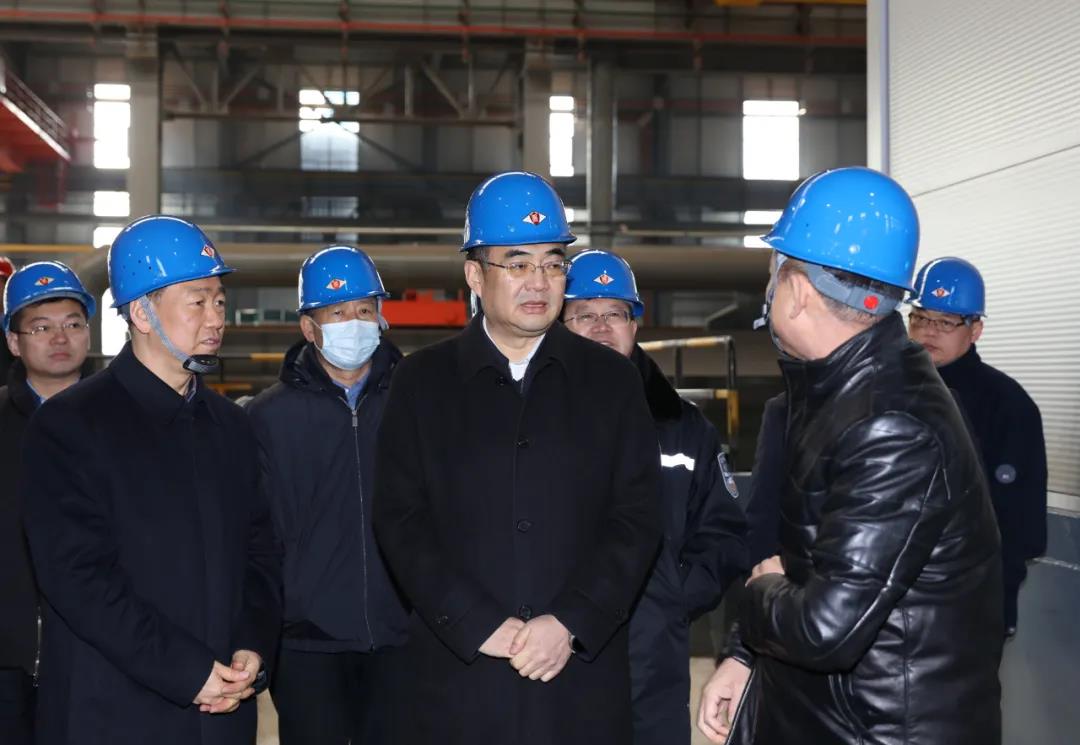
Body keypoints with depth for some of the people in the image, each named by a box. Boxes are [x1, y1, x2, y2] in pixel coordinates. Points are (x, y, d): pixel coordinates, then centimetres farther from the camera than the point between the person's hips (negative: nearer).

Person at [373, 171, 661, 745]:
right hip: (455, 673, 0)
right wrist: (478, 625, -11)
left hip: (582, 674, 1)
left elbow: (637, 517, 1)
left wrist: (570, 622, -11)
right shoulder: (423, 380, 5)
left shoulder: (612, 380, 7)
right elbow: (401, 521, -2)